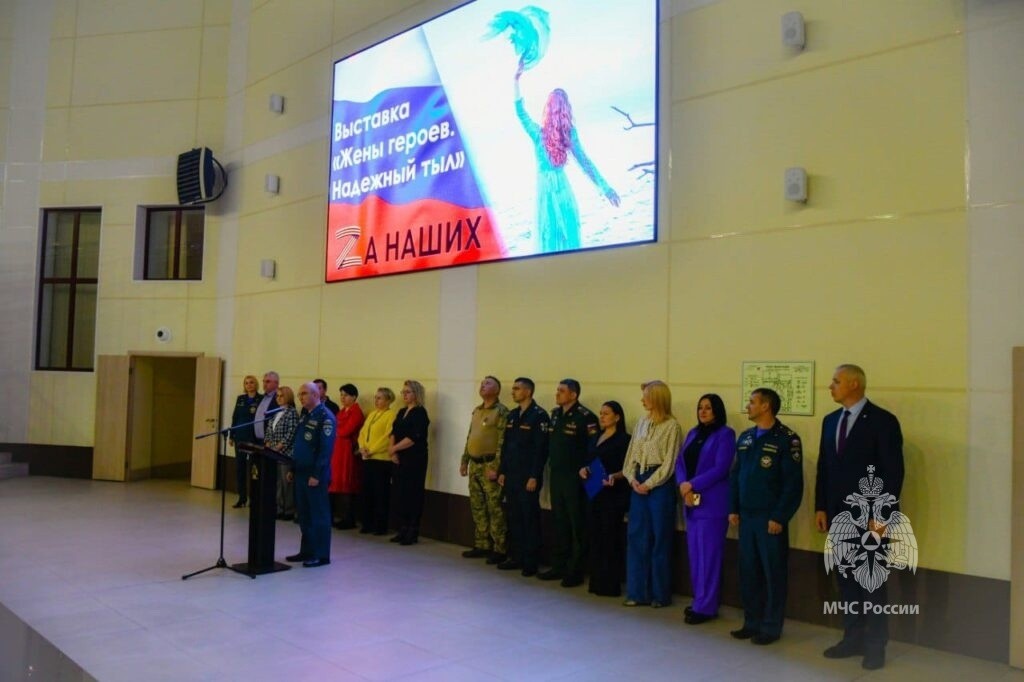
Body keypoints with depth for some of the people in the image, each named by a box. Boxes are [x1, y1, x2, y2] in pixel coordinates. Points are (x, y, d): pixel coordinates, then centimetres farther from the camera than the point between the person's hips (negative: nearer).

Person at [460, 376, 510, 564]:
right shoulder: (476, 411, 16)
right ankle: (482, 545, 21)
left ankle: (499, 549, 1)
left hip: (489, 465, -8)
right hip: (475, 465, 8)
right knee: (477, 508, 12)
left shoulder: (501, 411, -9)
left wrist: (495, 467, -19)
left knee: (495, 509, -5)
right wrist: (464, 461, 16)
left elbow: (503, 442, -15)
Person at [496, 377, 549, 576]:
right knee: (514, 517, 11)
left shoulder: (539, 415, -10)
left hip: (528, 477, -7)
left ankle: (530, 561, 8)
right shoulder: (512, 415, 14)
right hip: (511, 476, 7)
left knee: (530, 519, 0)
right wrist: (502, 471, 12)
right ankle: (516, 557, 20)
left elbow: (541, 448, -14)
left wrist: (534, 477, -17)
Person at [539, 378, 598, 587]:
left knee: (577, 524, 1)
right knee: (559, 521, 15)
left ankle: (576, 572, 10)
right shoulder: (555, 414, 11)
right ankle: (558, 566, 25)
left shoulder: (585, 417, -13)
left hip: (574, 478, -7)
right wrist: (551, 463, 10)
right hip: (557, 474, 8)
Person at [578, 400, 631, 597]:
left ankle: (611, 584, 5)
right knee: (594, 536, 9)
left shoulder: (624, 440, -6)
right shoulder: (594, 438, 15)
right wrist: (583, 470, -2)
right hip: (594, 492, 7)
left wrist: (614, 476, -27)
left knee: (610, 538, -3)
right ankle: (596, 582, 18)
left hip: (613, 494, -7)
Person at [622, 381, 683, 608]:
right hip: (638, 483, 6)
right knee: (636, 536, 6)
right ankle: (637, 592, 15)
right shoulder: (641, 423, 10)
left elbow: (669, 462, -11)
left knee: (660, 538, 3)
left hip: (660, 484, -6)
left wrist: (648, 484, -12)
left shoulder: (672, 426, -9)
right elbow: (631, 454, 12)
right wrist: (632, 478, -2)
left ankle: (660, 594, 15)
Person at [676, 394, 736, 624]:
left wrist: (693, 485, -15)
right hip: (691, 501, 7)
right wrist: (683, 485, -9)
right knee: (694, 553, 11)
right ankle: (699, 600, 21)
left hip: (712, 503, -7)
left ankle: (705, 606, 5)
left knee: (708, 554, -2)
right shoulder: (693, 433, 15)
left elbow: (720, 469, -15)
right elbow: (680, 461, 9)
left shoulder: (725, 434, -6)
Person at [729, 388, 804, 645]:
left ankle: (771, 627, 16)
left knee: (773, 574, 5)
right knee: (748, 571, 11)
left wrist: (780, 517, -15)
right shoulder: (745, 438, 10)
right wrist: (733, 509, 7)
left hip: (770, 518, -6)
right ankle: (752, 622, 23)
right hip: (746, 516, 6)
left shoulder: (786, 439, -10)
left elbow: (793, 483, -13)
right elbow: (735, 475, 13)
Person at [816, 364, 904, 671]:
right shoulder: (830, 421, 10)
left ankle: (875, 645, 18)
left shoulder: (883, 421, -10)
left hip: (869, 516, -6)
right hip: (838, 514, 6)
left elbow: (893, 471, -12)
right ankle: (853, 638, 23)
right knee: (846, 580, 12)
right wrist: (821, 507, 7)